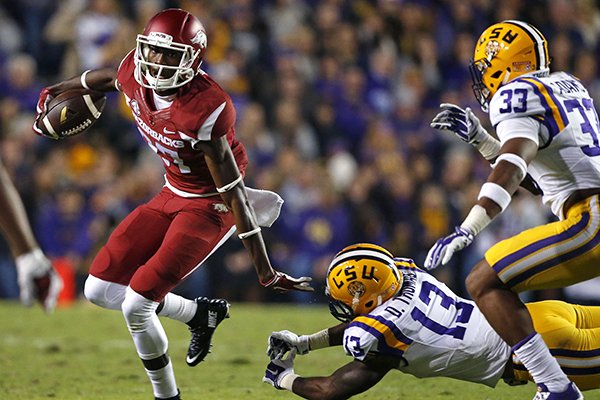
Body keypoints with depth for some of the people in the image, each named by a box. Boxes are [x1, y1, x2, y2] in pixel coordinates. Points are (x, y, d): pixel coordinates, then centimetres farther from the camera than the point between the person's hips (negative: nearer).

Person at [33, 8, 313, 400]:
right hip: (173, 195, 8)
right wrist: (58, 90, 33)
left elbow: (233, 191, -28)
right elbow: (106, 78, 14)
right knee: (100, 290, 6)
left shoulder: (206, 109, -31)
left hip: (210, 205, -8)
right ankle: (202, 313, 23)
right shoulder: (135, 76, -13)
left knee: (136, 305, -14)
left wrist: (264, 269, -26)